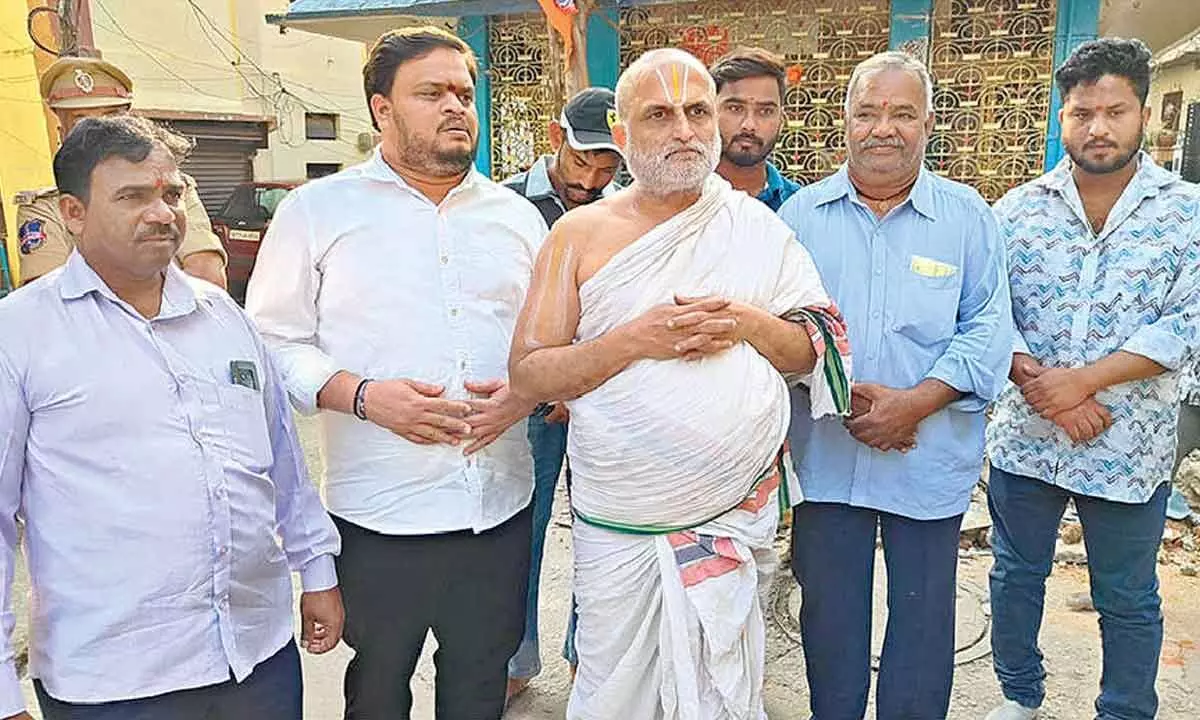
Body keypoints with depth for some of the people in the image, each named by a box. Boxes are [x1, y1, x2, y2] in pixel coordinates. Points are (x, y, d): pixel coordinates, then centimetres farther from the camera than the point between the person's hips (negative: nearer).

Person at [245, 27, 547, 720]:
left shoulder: (517, 215, 10)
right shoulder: (317, 209, 0)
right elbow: (275, 342, -2)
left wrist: (528, 390, -8)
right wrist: (363, 395, -17)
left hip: (500, 507, 3)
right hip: (379, 513, -3)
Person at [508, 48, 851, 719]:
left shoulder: (759, 229, 4)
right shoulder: (581, 233, -2)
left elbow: (815, 351, 7)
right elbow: (528, 373, -6)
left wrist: (750, 324, -13)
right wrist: (635, 339, -19)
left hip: (737, 515, 2)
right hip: (618, 531, -1)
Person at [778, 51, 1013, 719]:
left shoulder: (968, 216, 1)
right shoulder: (802, 213, 3)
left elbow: (988, 331, -3)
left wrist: (916, 402, -16)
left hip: (931, 462, 0)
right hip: (825, 458, 1)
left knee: (924, 621, 12)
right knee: (829, 615, 15)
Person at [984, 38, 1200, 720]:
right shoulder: (1019, 209, 1)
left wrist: (1082, 381, -20)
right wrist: (1039, 385, -17)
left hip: (1129, 448, -2)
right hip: (1024, 438, 2)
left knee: (1129, 602, 14)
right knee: (1016, 576, 18)